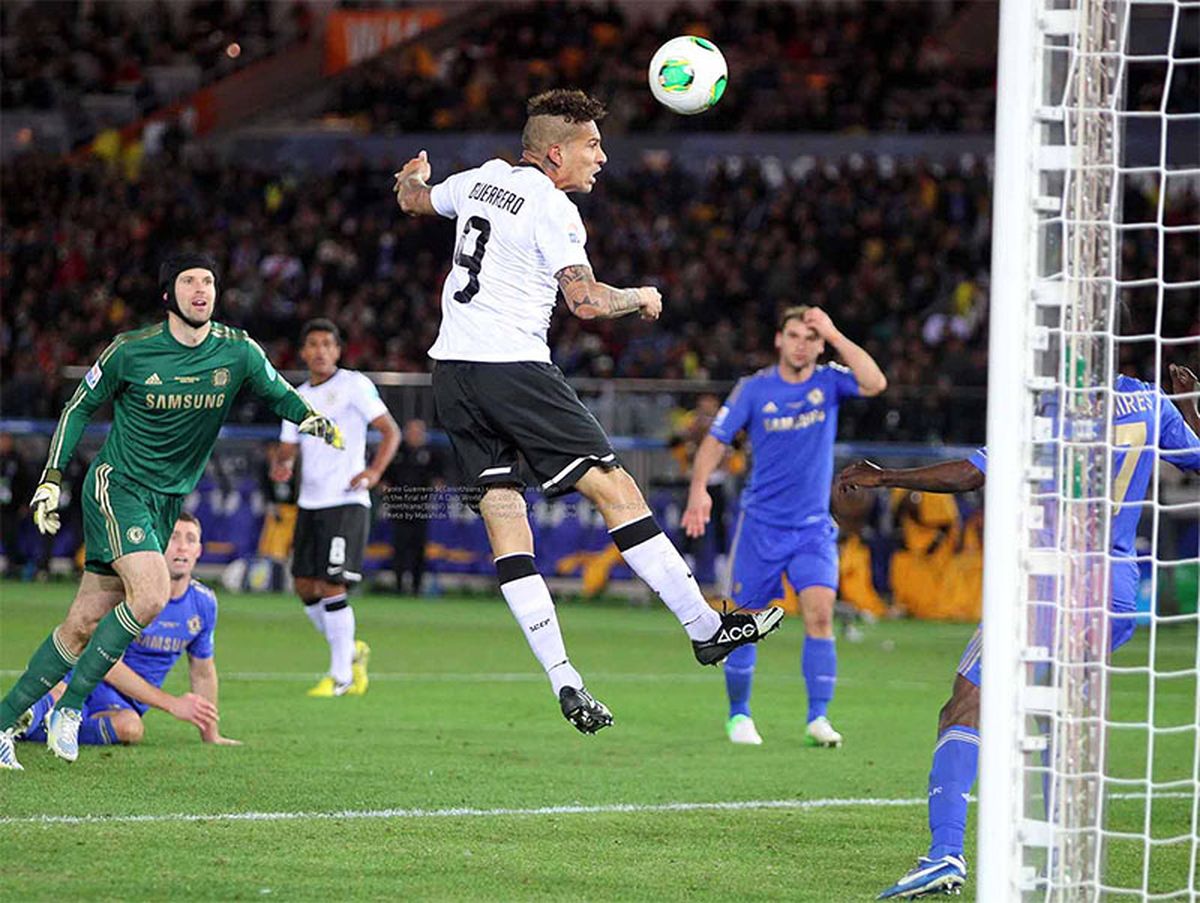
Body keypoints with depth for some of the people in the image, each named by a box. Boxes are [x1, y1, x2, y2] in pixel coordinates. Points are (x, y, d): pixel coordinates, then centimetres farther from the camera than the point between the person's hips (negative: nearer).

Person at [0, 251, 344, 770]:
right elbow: (80, 406, 4)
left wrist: (312, 419, -6)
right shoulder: (131, 351, -9)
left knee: (85, 623, 2)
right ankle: (71, 706, -12)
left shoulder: (238, 351, -2)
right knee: (151, 595, -25)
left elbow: (277, 393, 14)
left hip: (168, 502, 4)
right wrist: (52, 478, -2)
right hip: (116, 488, -4)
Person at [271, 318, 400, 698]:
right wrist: (282, 465, -6)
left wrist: (374, 471, -20)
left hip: (346, 501, -7)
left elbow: (391, 431, -5)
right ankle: (350, 649, 27)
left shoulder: (354, 385, -3)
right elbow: (288, 447, 18)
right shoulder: (298, 398, 15)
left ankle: (341, 674, -5)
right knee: (305, 586, 6)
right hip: (309, 503, 7)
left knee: (332, 585, -12)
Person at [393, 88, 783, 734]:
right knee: (614, 488, -5)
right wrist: (641, 298, 1)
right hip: (514, 369, -8)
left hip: (452, 369, 8)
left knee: (505, 522, 2)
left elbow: (412, 199, 33)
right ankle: (705, 627, -6)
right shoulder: (553, 210, -9)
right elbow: (586, 301, -19)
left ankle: (562, 678, -2)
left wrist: (413, 174, 56)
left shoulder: (481, 180, 13)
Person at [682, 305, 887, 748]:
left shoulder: (828, 382, -1)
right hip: (761, 524, 0)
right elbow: (716, 440, -4)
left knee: (820, 612, -17)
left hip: (814, 525, 0)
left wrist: (834, 335, -20)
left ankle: (818, 718, -15)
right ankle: (738, 715, 21)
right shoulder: (754, 389, -3)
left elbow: (874, 383, -19)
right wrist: (699, 488, -19)